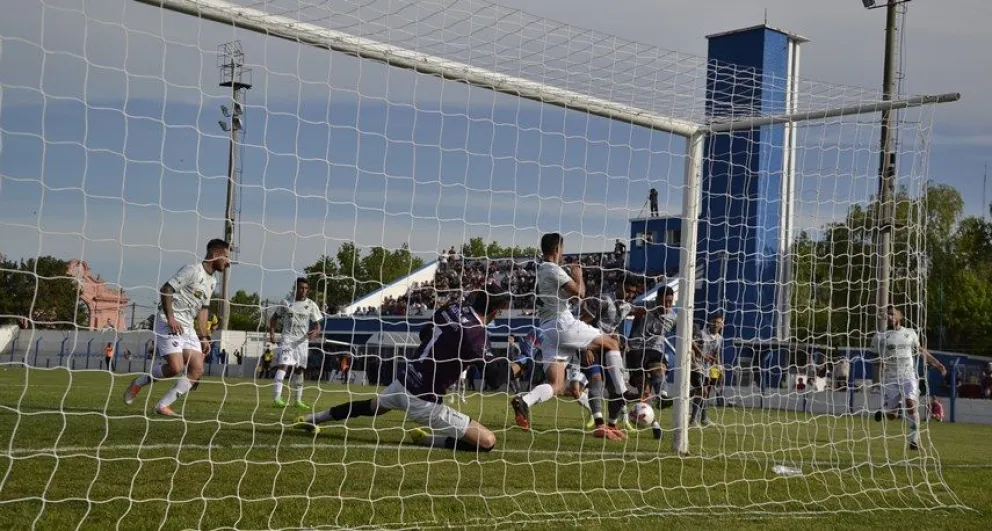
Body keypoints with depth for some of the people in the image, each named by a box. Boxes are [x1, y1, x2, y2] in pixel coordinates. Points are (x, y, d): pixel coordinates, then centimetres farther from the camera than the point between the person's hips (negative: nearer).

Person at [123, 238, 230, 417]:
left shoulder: (212, 282, 17)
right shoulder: (193, 270, -10)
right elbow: (166, 289, -14)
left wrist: (204, 337, 16)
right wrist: (170, 318, -21)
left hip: (187, 327, 9)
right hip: (169, 323, -9)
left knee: (197, 370, -5)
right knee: (176, 368, -19)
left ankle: (163, 405, 0)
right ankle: (138, 383, 6)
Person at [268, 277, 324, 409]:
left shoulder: (311, 305, 4)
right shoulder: (286, 303, 2)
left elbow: (317, 325, 3)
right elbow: (274, 318, 12)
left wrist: (315, 332, -19)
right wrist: (272, 333, -2)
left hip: (303, 341, 3)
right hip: (287, 339, -3)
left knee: (299, 370, 12)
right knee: (283, 366, -19)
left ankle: (297, 400, 22)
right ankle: (276, 397, -27)